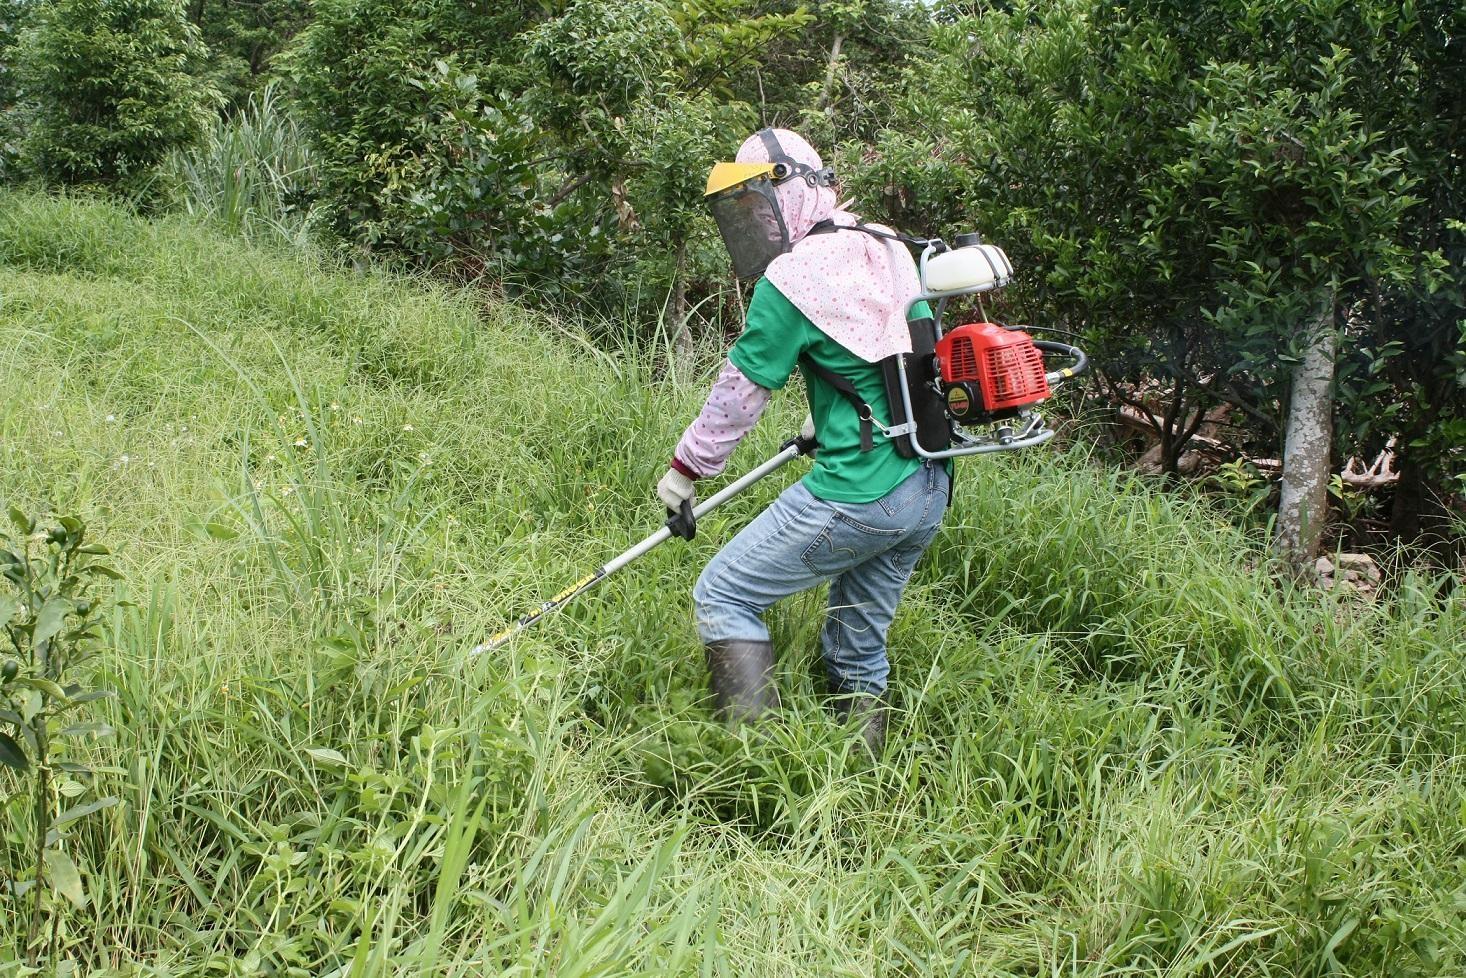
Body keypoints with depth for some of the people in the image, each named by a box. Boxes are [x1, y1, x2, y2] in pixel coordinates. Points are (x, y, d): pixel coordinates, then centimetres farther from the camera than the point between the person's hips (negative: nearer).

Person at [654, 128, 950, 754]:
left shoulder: (792, 278, -12)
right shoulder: (889, 251, 10)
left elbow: (738, 394, -5)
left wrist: (685, 469, 9)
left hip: (857, 493, -8)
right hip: (930, 491, 8)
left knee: (723, 597, 1)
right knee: (859, 648, 19)